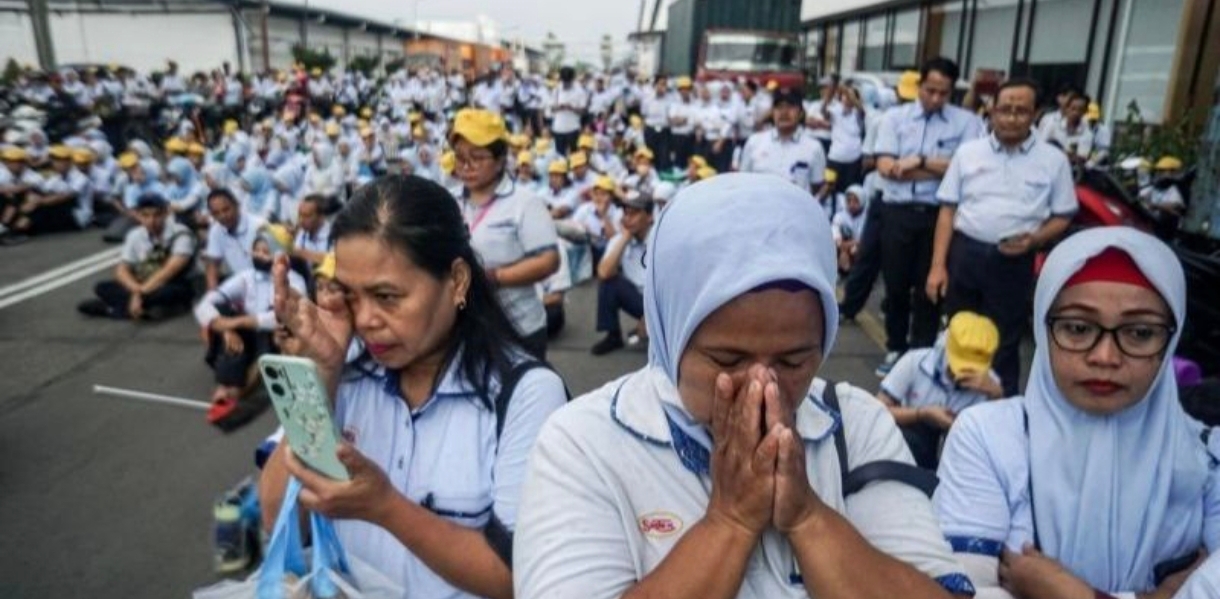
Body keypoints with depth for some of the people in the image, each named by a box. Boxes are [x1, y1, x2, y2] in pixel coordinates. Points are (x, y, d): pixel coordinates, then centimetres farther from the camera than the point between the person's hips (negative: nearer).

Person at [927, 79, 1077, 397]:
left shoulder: (1053, 160, 2)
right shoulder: (968, 152, 5)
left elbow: (1063, 217, 7)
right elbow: (948, 209, 4)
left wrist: (1034, 239, -15)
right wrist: (938, 265, -3)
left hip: (1013, 262, -1)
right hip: (963, 254, 2)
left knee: (1003, 346, 5)